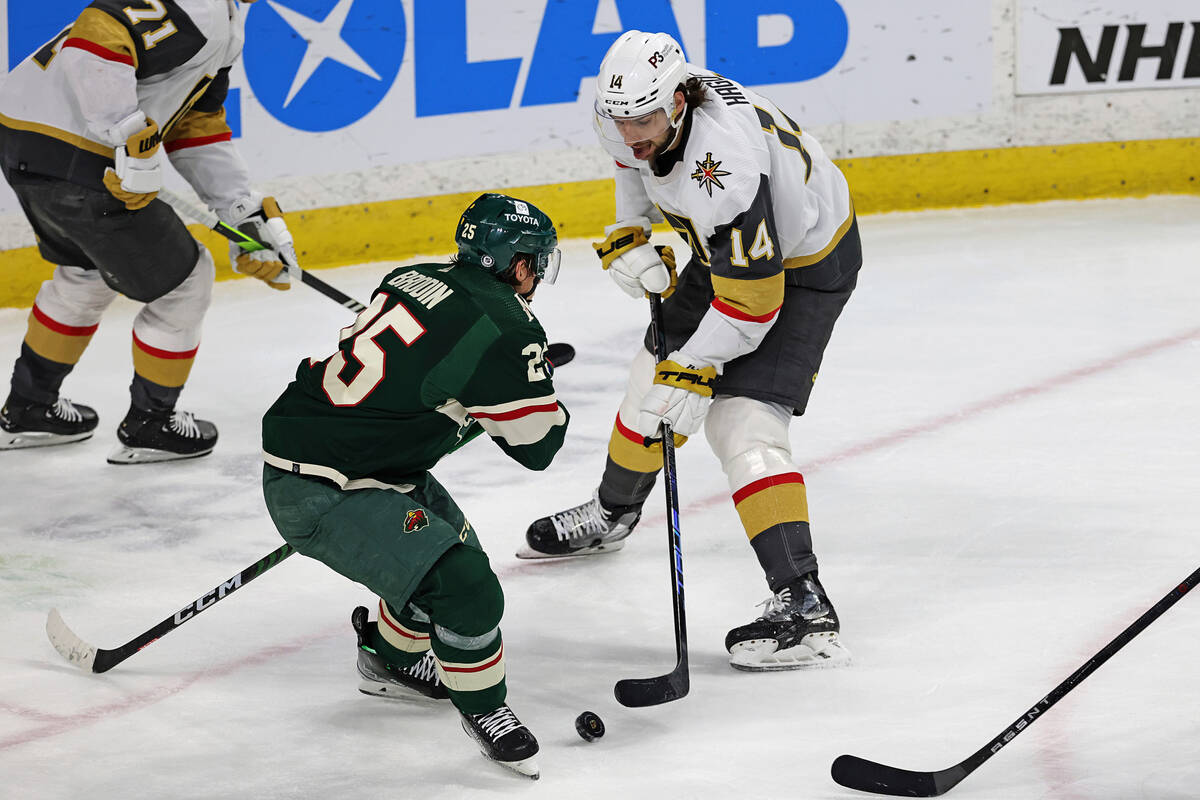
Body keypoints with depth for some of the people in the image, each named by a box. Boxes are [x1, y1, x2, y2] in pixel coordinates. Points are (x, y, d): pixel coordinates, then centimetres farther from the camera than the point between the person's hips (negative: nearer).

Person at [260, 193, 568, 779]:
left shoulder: (414, 279, 7)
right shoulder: (505, 328, -16)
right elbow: (538, 444, -6)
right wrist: (535, 385, 13)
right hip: (321, 494, -9)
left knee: (453, 547, 25)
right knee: (465, 586, -14)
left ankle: (391, 658, 47)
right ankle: (483, 708, 7)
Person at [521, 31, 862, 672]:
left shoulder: (723, 164, -41)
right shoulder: (636, 114, -17)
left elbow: (753, 300, -34)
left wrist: (695, 370, -29)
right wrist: (627, 235, -1)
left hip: (803, 263, -9)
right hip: (725, 248, 9)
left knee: (743, 422, -20)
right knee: (658, 373, 19)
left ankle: (804, 606, -26)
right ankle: (612, 515, 47)